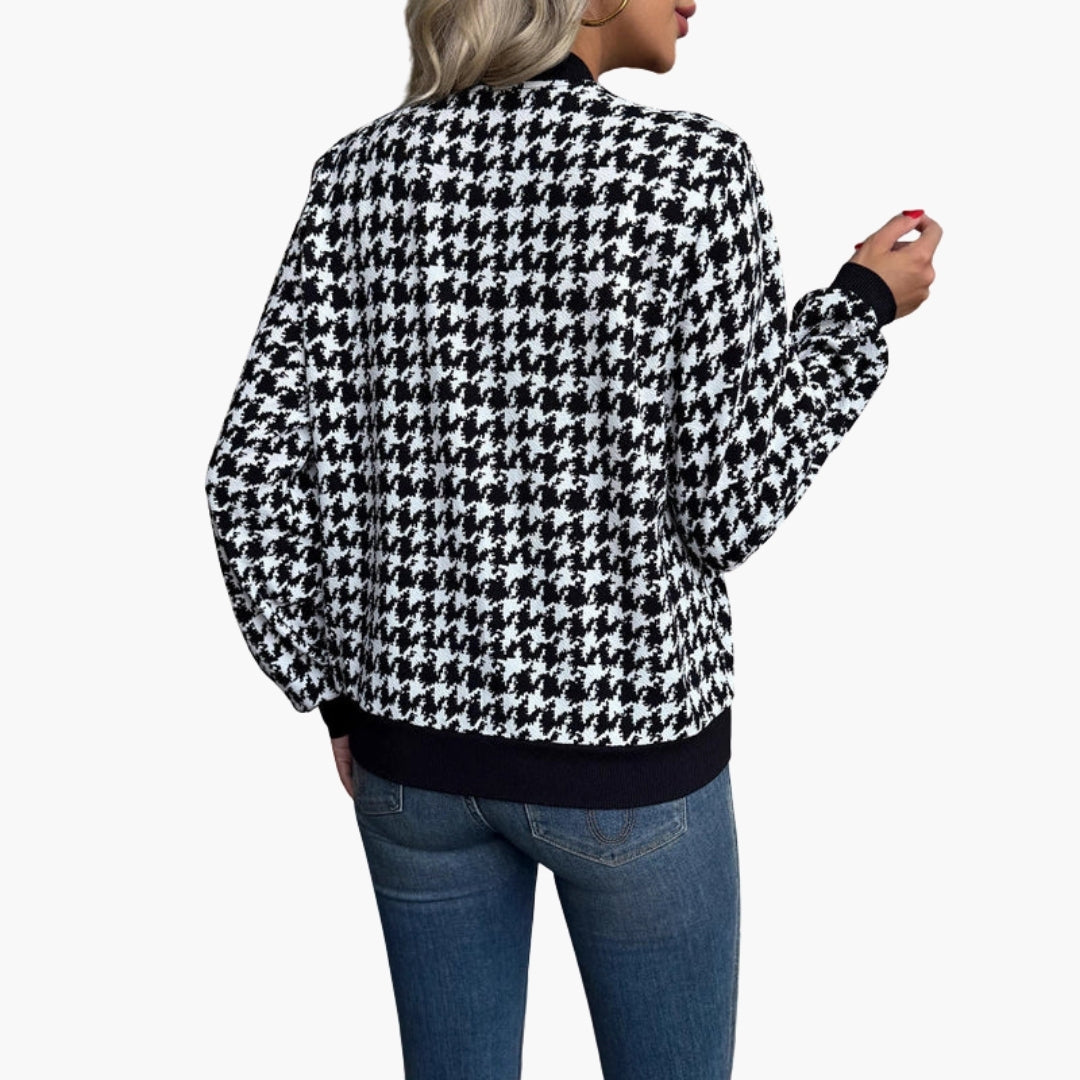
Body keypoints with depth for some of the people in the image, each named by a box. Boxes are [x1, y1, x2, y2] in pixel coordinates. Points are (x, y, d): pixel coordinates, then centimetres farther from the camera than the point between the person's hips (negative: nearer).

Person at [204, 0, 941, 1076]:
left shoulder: (359, 170, -2)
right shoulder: (691, 169, -14)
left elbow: (251, 476, -3)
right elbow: (729, 509, -12)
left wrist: (336, 692, 8)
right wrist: (862, 307, 1)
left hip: (413, 744, 4)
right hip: (627, 745, -3)